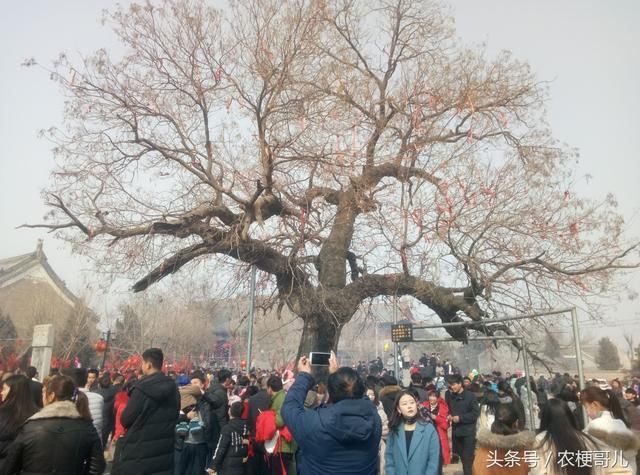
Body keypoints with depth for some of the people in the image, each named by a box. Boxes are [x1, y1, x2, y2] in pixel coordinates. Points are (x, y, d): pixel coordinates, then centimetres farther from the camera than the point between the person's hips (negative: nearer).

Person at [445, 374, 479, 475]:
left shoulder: (470, 396, -11)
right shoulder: (450, 396, 6)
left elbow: (476, 413, -12)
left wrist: (460, 418, -16)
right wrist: (449, 415, -3)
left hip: (468, 431, -5)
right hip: (456, 430, 5)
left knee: (467, 457, -2)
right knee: (461, 456, 14)